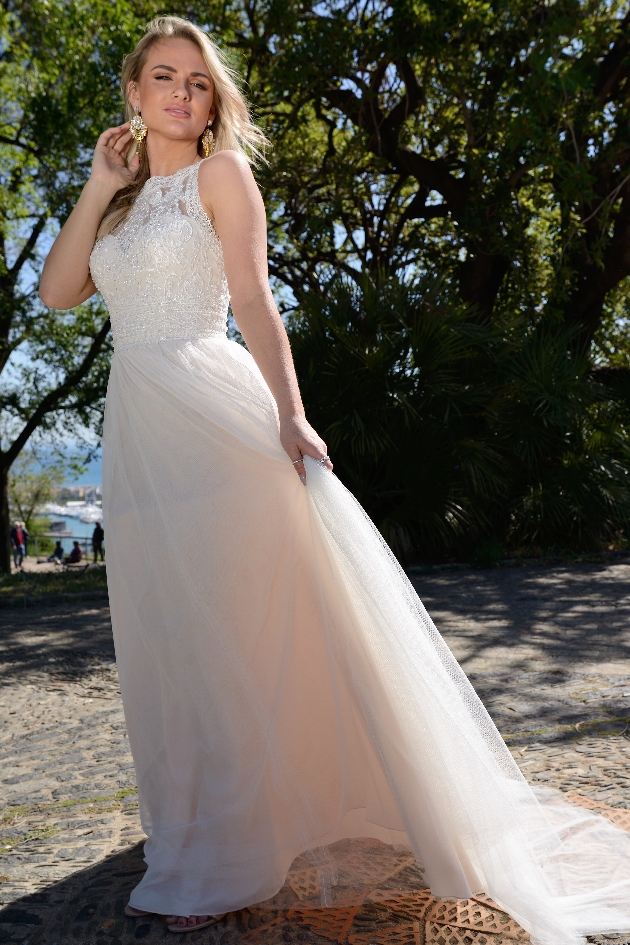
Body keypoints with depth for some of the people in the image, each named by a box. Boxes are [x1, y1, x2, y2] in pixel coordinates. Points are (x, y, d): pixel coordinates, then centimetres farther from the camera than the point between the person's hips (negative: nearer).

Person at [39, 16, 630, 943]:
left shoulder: (219, 172, 3)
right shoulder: (124, 195, 20)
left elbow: (253, 297, -8)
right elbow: (57, 292, 11)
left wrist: (288, 413, -20)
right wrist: (99, 187, 8)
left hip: (214, 416, -6)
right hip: (137, 427, 7)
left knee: (234, 632, -4)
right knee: (167, 642, 11)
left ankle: (225, 860, 9)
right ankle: (199, 831, 29)